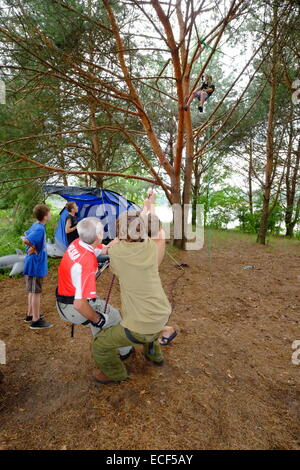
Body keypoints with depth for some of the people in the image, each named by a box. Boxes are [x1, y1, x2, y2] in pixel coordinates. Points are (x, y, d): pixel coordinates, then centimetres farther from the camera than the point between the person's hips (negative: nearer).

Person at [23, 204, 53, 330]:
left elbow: (26, 235, 19)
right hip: (36, 264, -9)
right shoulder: (39, 229, -23)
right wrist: (34, 248, -19)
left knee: (32, 291, 20)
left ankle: (30, 315, 35)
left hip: (34, 263, 9)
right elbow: (26, 240, -36)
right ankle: (35, 321, 13)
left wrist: (32, 246, 6)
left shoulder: (36, 225, 5)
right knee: (36, 292, 2)